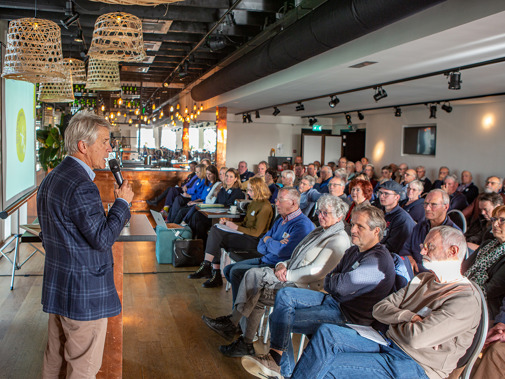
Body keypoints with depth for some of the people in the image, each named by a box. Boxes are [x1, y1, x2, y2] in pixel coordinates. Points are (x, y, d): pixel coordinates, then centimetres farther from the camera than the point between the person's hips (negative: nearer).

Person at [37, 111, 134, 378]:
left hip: (56, 289, 10)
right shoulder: (81, 186, -24)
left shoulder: (50, 179, 9)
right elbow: (102, 238, -24)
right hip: (84, 294, -10)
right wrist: (122, 202, -13)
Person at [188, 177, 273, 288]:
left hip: (253, 241, -9)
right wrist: (228, 223, 6)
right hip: (246, 233, 9)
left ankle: (205, 267, -7)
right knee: (214, 229, -10)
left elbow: (256, 232, -18)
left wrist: (236, 227, -15)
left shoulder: (265, 207, -14)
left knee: (216, 237, -20)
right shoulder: (254, 202, 16)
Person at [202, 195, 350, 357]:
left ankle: (232, 323, -3)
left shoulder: (339, 240, -11)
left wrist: (287, 275, -15)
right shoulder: (318, 232, 18)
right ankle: (246, 343, -10)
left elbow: (317, 271, -19)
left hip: (304, 288, -8)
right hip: (291, 278, 8)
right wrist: (282, 265, -1)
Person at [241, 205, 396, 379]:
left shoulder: (379, 260, -20)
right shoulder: (354, 251, 11)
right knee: (284, 295, -4)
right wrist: (336, 279, -9)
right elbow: (328, 284, 13)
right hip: (332, 300, 9)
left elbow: (341, 286, -25)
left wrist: (333, 279, -3)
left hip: (348, 317, -9)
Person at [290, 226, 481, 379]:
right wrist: (409, 317, -11)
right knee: (327, 333, -13)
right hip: (388, 342, 8)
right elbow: (379, 309, 7)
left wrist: (395, 319, -4)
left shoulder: (466, 299, -15)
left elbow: (416, 338, -25)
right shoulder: (422, 280, 13)